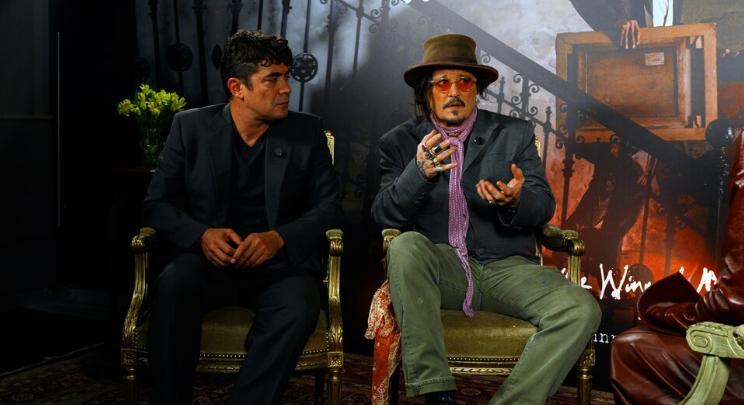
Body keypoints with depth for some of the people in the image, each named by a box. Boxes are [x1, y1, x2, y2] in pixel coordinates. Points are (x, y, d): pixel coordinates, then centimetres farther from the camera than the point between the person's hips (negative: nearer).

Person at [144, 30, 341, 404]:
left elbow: (328, 206, 3)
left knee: (298, 307, -33)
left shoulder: (307, 131, 6)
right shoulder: (191, 127, 5)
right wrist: (202, 234, -16)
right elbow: (157, 203, 5)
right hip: (210, 259, 0)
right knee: (173, 284, -33)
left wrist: (279, 238, -16)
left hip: (279, 263, 0)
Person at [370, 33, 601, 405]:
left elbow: (543, 207, 3)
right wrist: (418, 173, -25)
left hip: (506, 268, 2)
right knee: (406, 246, -33)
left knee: (581, 310, -22)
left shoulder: (515, 134, 9)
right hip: (438, 269, -1)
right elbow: (383, 216, -5)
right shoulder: (399, 143, 6)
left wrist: (516, 201, -22)